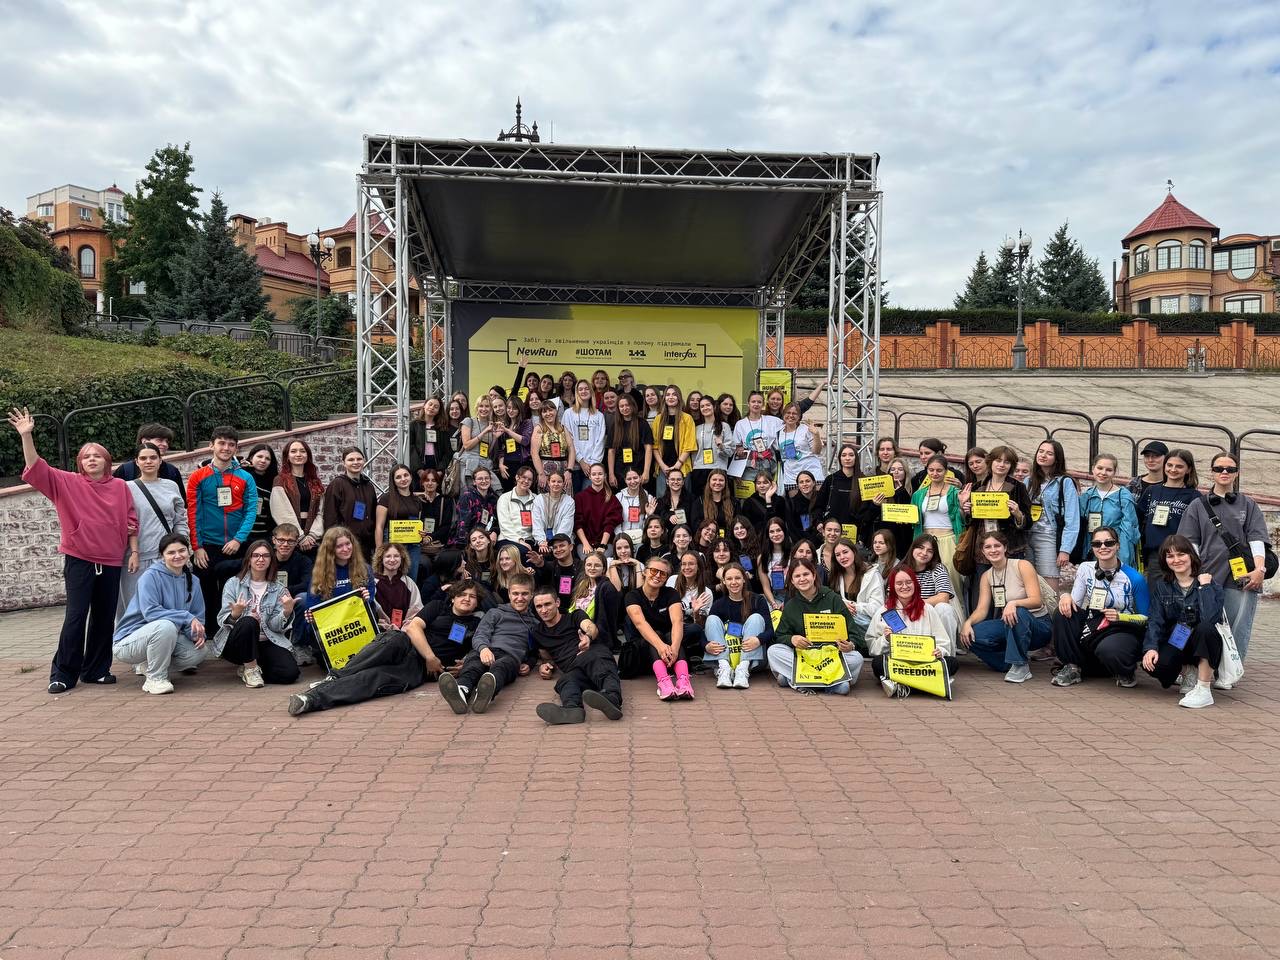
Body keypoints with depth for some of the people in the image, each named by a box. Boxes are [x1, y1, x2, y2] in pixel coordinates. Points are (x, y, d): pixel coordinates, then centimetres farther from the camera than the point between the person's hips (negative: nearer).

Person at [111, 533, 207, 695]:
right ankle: (155, 678, -15)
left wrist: (197, 634, -17)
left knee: (200, 652, -14)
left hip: (165, 639, 7)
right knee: (166, 626, -36)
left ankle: (147, 665, 11)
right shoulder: (151, 576, -16)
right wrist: (187, 618, -31)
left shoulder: (191, 581, 4)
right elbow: (150, 612, -27)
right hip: (128, 641, -7)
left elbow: (198, 617, 5)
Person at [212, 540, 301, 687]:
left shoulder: (278, 590, 9)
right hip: (235, 644, -2)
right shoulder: (233, 584, 2)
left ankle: (248, 667, 6)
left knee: (290, 673, -22)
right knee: (248, 622, -35)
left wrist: (287, 612, -20)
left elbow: (275, 626, -1)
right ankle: (250, 668, -11)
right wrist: (235, 614, -29)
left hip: (265, 643, 2)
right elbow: (222, 620, -6)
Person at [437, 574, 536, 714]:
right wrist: (483, 648, -13)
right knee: (473, 661, -39)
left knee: (500, 666, -41)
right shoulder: (495, 613, 27)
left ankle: (485, 694, -76)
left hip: (511, 656, -1)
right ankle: (462, 690, -73)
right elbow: (479, 635, 11)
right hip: (488, 652, 1)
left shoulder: (535, 623, 31)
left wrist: (528, 663, 8)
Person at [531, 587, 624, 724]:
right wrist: (544, 666, 16)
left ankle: (611, 697, -69)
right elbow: (548, 657, 42)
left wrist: (588, 636, -27)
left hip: (596, 653, -3)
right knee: (565, 681, -34)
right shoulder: (538, 632, 31)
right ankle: (572, 708, -69)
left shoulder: (575, 616, 20)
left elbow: (592, 627, -1)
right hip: (573, 670, 3)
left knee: (589, 658, -40)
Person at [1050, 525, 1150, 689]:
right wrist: (1066, 596, -22)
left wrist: (1121, 616, -19)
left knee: (1107, 650, -37)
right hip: (1091, 630, 5)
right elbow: (1075, 603, 1)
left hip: (1123, 631, -4)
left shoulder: (1134, 578, -9)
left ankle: (1125, 673, 2)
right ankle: (1072, 667, -9)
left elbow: (1145, 617, -2)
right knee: (1063, 612, -21)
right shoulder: (1085, 569, 1)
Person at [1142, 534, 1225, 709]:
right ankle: (1188, 673, 6)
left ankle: (1203, 690, -26)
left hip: (1203, 643, -2)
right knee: (1154, 664, -31)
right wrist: (1150, 647, -21)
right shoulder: (1161, 585, 3)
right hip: (1175, 642, 2)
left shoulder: (1210, 583, -7)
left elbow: (1209, 618, -25)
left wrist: (1204, 586, -22)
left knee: (1206, 628, -37)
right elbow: (1155, 620, -6)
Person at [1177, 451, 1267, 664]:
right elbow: (1191, 543, 10)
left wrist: (1260, 569, -8)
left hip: (1242, 577, 0)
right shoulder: (1198, 506, 14)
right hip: (1208, 576, 0)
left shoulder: (1248, 505, 15)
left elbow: (1257, 539, 5)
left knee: (1237, 630, -4)